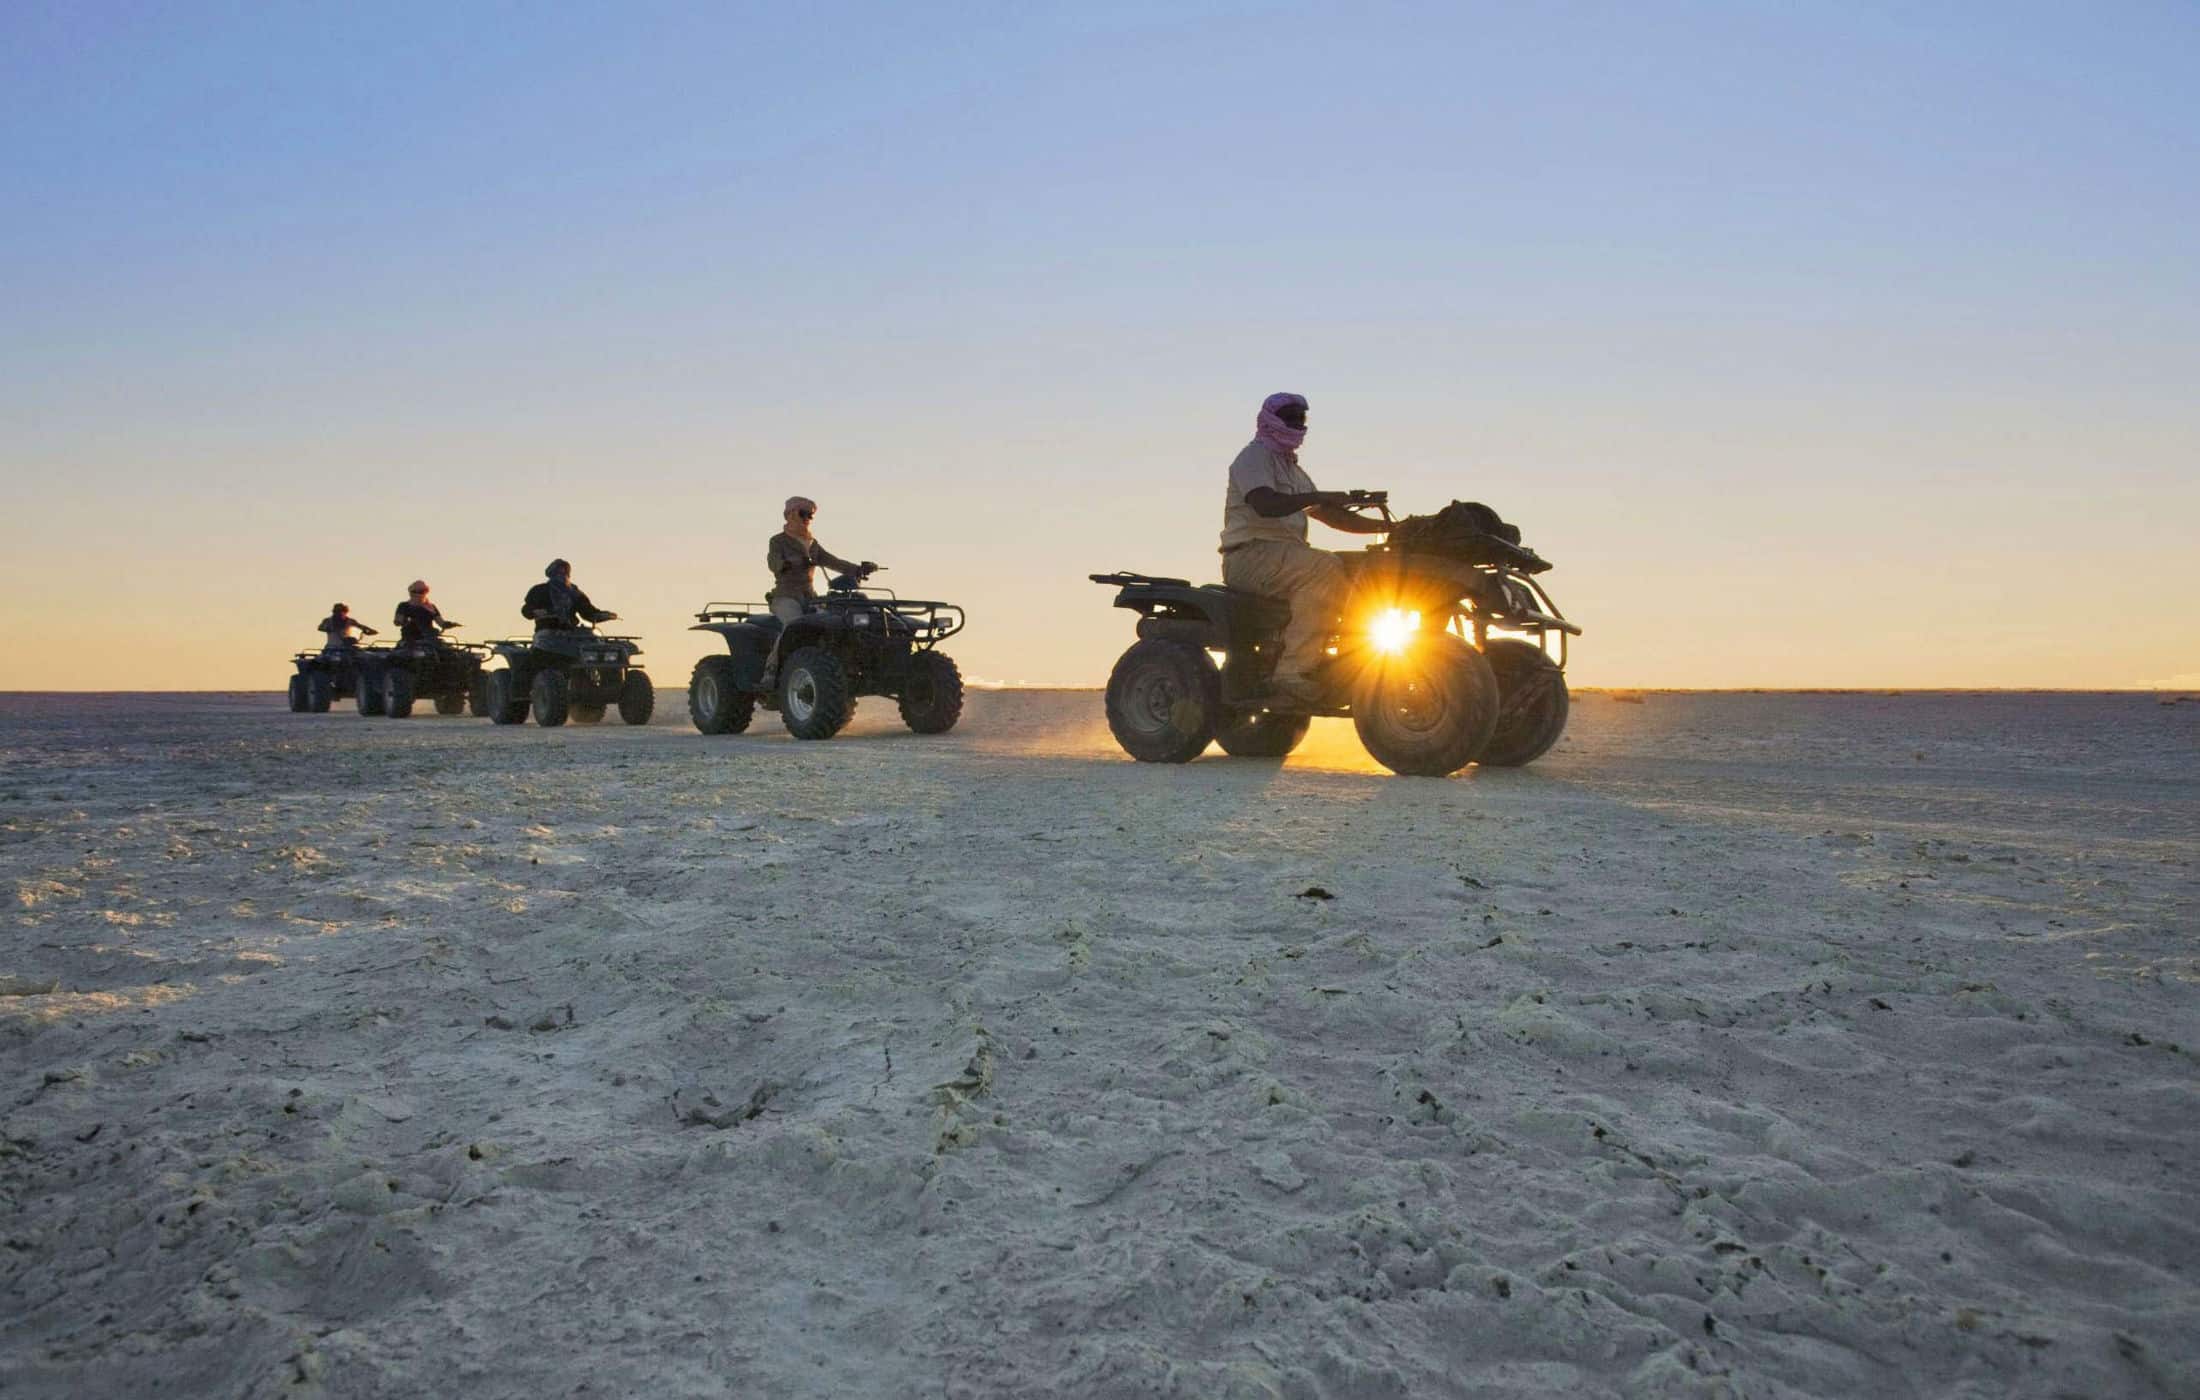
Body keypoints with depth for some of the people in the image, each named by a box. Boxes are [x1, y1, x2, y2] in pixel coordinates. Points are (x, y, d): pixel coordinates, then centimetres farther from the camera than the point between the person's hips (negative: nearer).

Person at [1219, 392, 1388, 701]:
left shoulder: (1293, 470, 27)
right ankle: (1294, 669, -35)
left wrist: (1383, 526, 10)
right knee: (1325, 567, -31)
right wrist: (1317, 496, -27)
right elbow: (1265, 504, -22)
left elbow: (1331, 516, 22)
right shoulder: (1253, 457, -2)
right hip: (1250, 556, -9)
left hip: (1284, 555, 9)